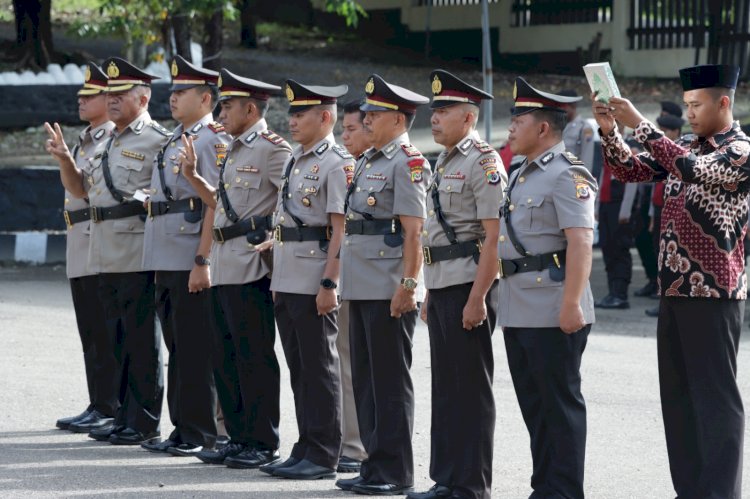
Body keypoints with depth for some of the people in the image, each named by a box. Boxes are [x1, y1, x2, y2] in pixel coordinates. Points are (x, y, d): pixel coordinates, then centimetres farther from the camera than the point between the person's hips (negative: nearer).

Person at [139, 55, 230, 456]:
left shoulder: (213, 140, -9)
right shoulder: (174, 141, 18)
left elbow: (215, 205, -16)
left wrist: (202, 261, -21)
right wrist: (157, 266, 19)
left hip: (191, 261, -9)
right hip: (165, 259, 9)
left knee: (195, 348, -4)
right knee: (176, 346, 12)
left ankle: (200, 434, 1)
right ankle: (181, 429, 18)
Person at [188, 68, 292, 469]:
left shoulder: (272, 148, -10)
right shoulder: (234, 151, 19)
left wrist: (275, 238, -18)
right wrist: (193, 177, 15)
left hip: (251, 266, -10)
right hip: (223, 266, 10)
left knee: (255, 356, -5)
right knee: (226, 357, 11)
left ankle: (262, 444, 0)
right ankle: (238, 438, 18)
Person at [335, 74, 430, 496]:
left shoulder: (408, 163, -11)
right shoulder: (369, 160, 17)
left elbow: (413, 231, -17)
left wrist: (408, 285, -21)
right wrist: (345, 281, 20)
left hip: (388, 291, -9)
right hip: (361, 287, 10)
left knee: (391, 382, -4)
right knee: (366, 379, 13)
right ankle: (376, 465, 20)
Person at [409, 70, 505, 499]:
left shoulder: (483, 163, -12)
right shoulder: (446, 162, 16)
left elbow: (494, 237, -17)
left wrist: (477, 299, -21)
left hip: (469, 287, -9)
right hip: (442, 287, 9)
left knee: (472, 388, -3)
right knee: (445, 386, 12)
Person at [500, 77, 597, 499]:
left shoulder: (567, 175, -12)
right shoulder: (522, 175, 18)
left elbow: (580, 242, -20)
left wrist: (572, 303, -26)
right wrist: (506, 296, 22)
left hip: (552, 312, -10)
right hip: (518, 312, 10)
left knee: (560, 403, -3)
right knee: (534, 403, 13)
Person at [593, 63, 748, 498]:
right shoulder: (687, 149, 14)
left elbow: (692, 168, -25)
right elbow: (632, 171, 15)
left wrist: (640, 124, -23)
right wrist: (610, 132, -2)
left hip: (714, 292, -8)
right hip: (675, 289, 8)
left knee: (715, 394, -5)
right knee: (678, 394, 10)